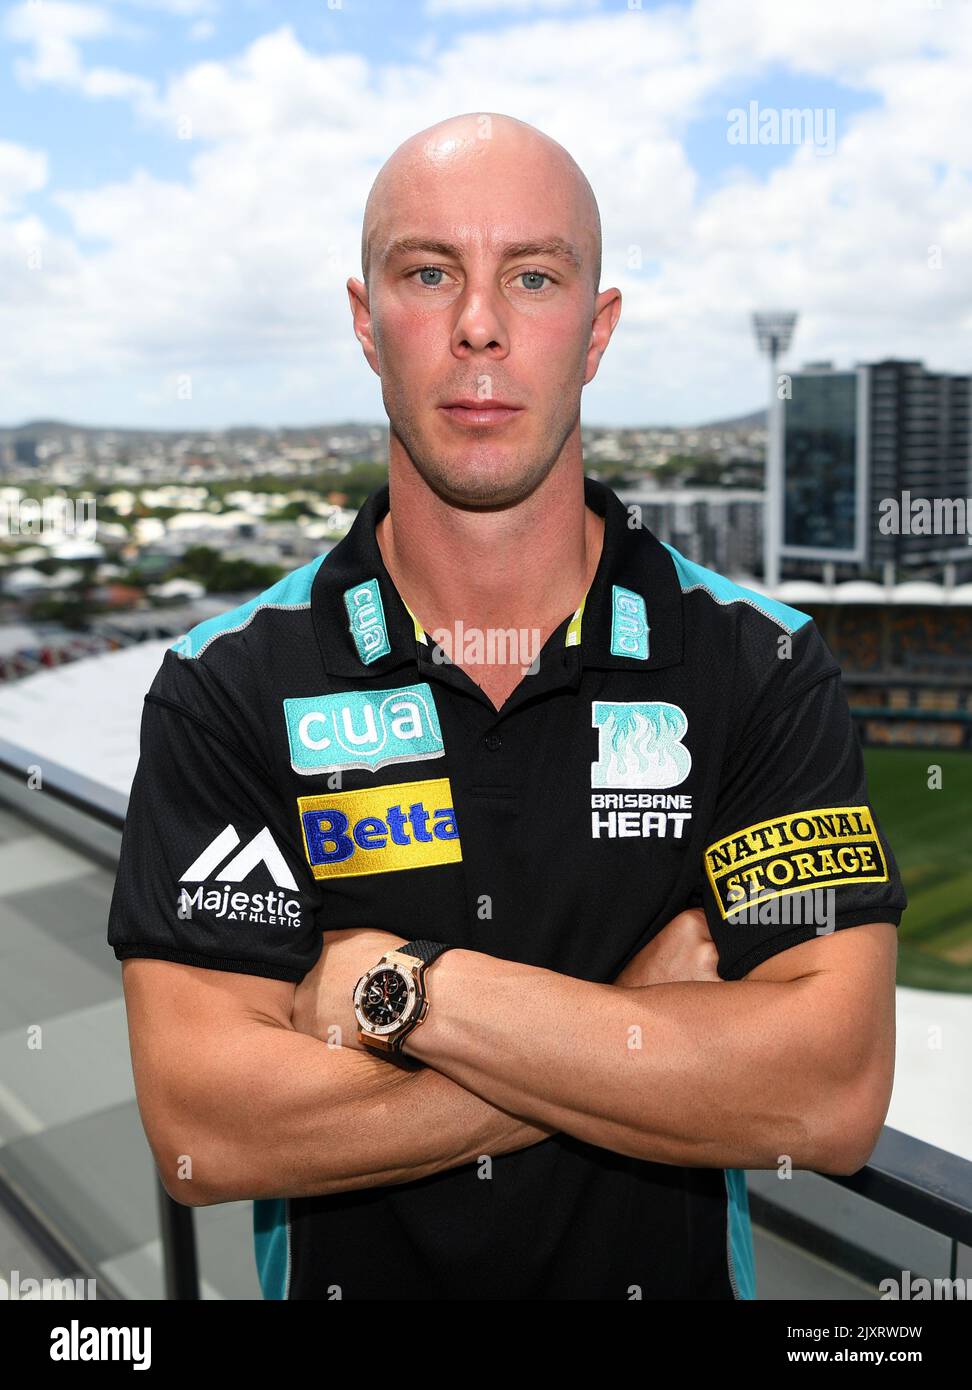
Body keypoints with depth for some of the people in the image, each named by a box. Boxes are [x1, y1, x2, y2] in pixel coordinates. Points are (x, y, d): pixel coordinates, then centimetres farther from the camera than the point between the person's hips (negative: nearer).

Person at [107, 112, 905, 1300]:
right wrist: (652, 1033, -23)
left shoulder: (762, 668, -14)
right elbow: (202, 1133, -21)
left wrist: (402, 985, -25)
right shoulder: (225, 687, -14)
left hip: (676, 1271, 1)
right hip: (337, 1274, 0)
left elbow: (835, 1100, -22)